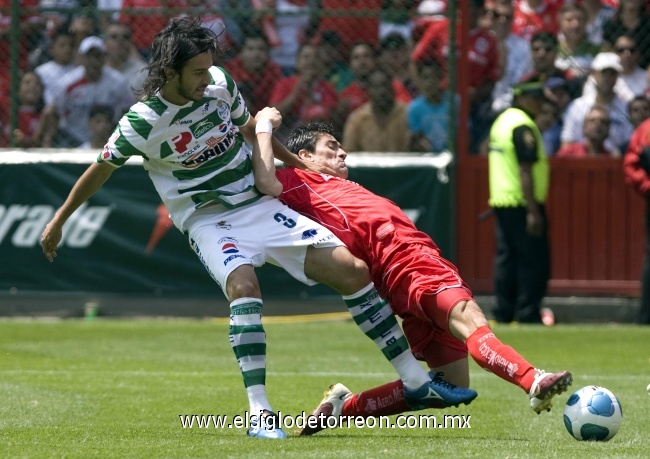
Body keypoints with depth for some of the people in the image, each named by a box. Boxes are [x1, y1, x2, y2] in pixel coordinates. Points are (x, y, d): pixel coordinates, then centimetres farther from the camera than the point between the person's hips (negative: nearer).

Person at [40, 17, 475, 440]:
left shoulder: (221, 84, -2)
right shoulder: (142, 123, -15)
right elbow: (100, 170, 0)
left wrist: (301, 165, 29)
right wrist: (59, 221, 10)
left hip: (261, 205, 5)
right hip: (209, 221, -5)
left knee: (353, 270, -6)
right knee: (244, 285, -36)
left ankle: (416, 381, 4)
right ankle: (259, 413, -37)